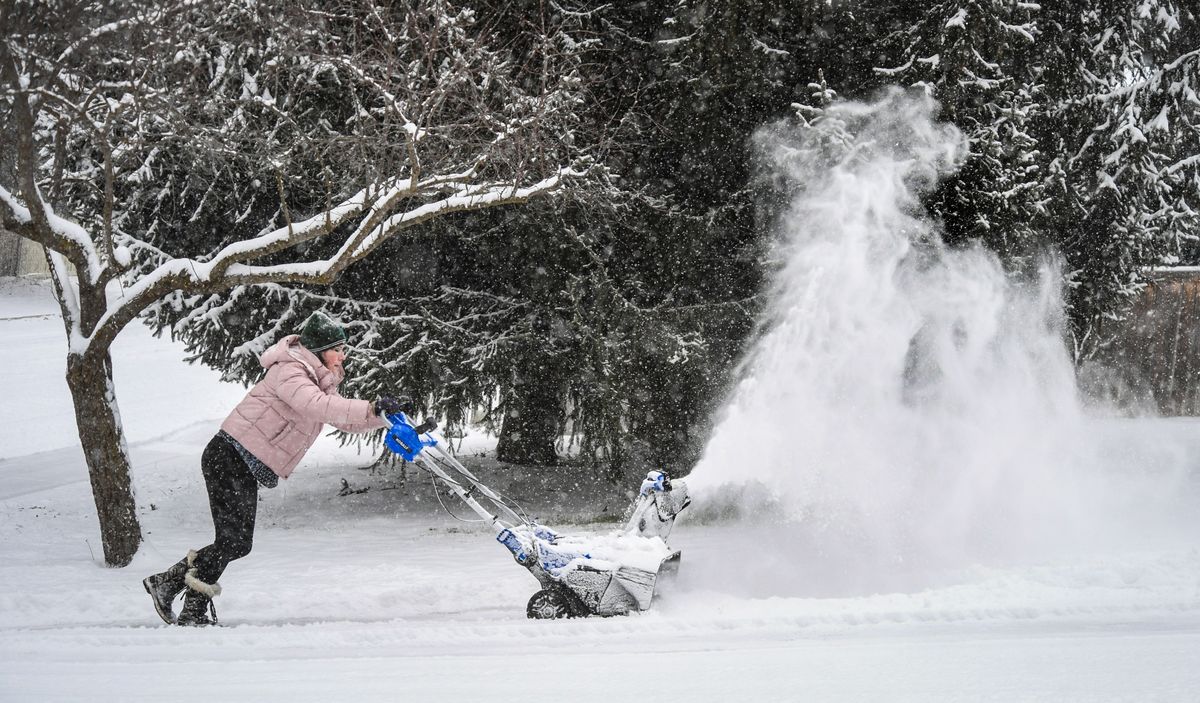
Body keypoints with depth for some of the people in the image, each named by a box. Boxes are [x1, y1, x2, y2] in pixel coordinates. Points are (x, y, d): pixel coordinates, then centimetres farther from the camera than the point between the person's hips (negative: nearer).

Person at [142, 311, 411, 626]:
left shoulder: (321, 382, 16)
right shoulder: (289, 372, -16)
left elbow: (345, 421, 15)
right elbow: (318, 407, -33)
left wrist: (387, 414, 0)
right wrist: (373, 407, -38)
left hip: (246, 469, 10)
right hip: (229, 458, -10)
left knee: (237, 543, 9)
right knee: (234, 541, -12)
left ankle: (166, 583, 21)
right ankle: (193, 612, 0)